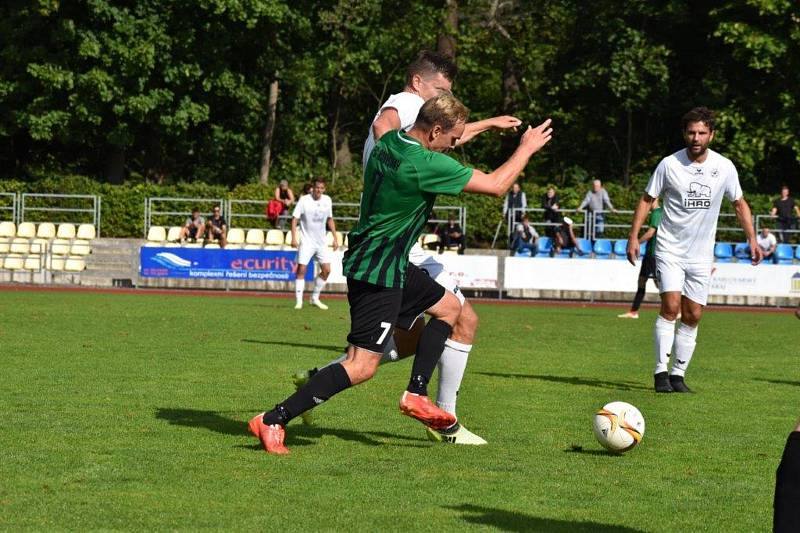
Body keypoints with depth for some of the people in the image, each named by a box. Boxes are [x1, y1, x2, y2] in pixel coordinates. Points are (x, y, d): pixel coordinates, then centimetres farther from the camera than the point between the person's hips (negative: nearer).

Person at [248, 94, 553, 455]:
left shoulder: (390, 141, 2)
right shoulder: (425, 165, -23)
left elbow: (441, 141, 29)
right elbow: (496, 185, -13)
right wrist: (527, 148, 2)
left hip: (392, 266, 10)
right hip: (378, 273, -10)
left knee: (448, 307, 23)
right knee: (362, 367, -11)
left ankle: (416, 395, 19)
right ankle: (273, 421, -12)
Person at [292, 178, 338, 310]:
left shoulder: (327, 200, 4)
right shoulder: (304, 200, -9)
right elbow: (295, 219, -10)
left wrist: (335, 238, 12)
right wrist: (294, 238, -20)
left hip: (321, 242, 5)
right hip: (306, 241, -4)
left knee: (326, 270, 0)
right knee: (301, 270, -11)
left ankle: (315, 298, 15)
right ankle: (298, 301, -7)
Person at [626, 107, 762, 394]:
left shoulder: (725, 167, -2)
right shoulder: (669, 164, -8)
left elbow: (739, 203, 11)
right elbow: (647, 199, 1)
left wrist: (752, 238, 4)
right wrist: (634, 236, -5)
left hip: (701, 254, 3)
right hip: (669, 249, -3)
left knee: (693, 316, 2)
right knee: (671, 306, -17)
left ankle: (678, 375, 12)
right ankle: (661, 372, -13)